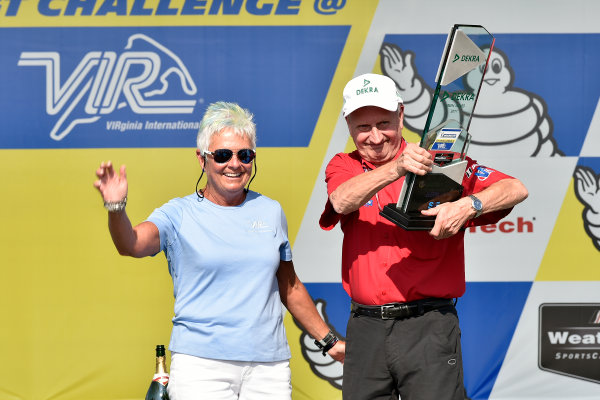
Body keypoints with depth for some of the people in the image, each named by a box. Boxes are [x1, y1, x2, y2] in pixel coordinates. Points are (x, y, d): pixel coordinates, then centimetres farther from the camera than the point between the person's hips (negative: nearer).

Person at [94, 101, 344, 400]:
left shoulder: (270, 211, 12)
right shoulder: (180, 214, 2)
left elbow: (290, 287, 21)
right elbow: (131, 245, -17)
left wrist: (329, 341, 23)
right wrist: (116, 208, -37)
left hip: (268, 364, 3)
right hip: (201, 364, -3)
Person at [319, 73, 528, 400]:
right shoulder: (343, 167, 10)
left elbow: (516, 189, -6)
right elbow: (342, 201, -15)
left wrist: (468, 205, -25)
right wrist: (395, 169, -31)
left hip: (427, 327, -3)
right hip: (365, 329, 3)